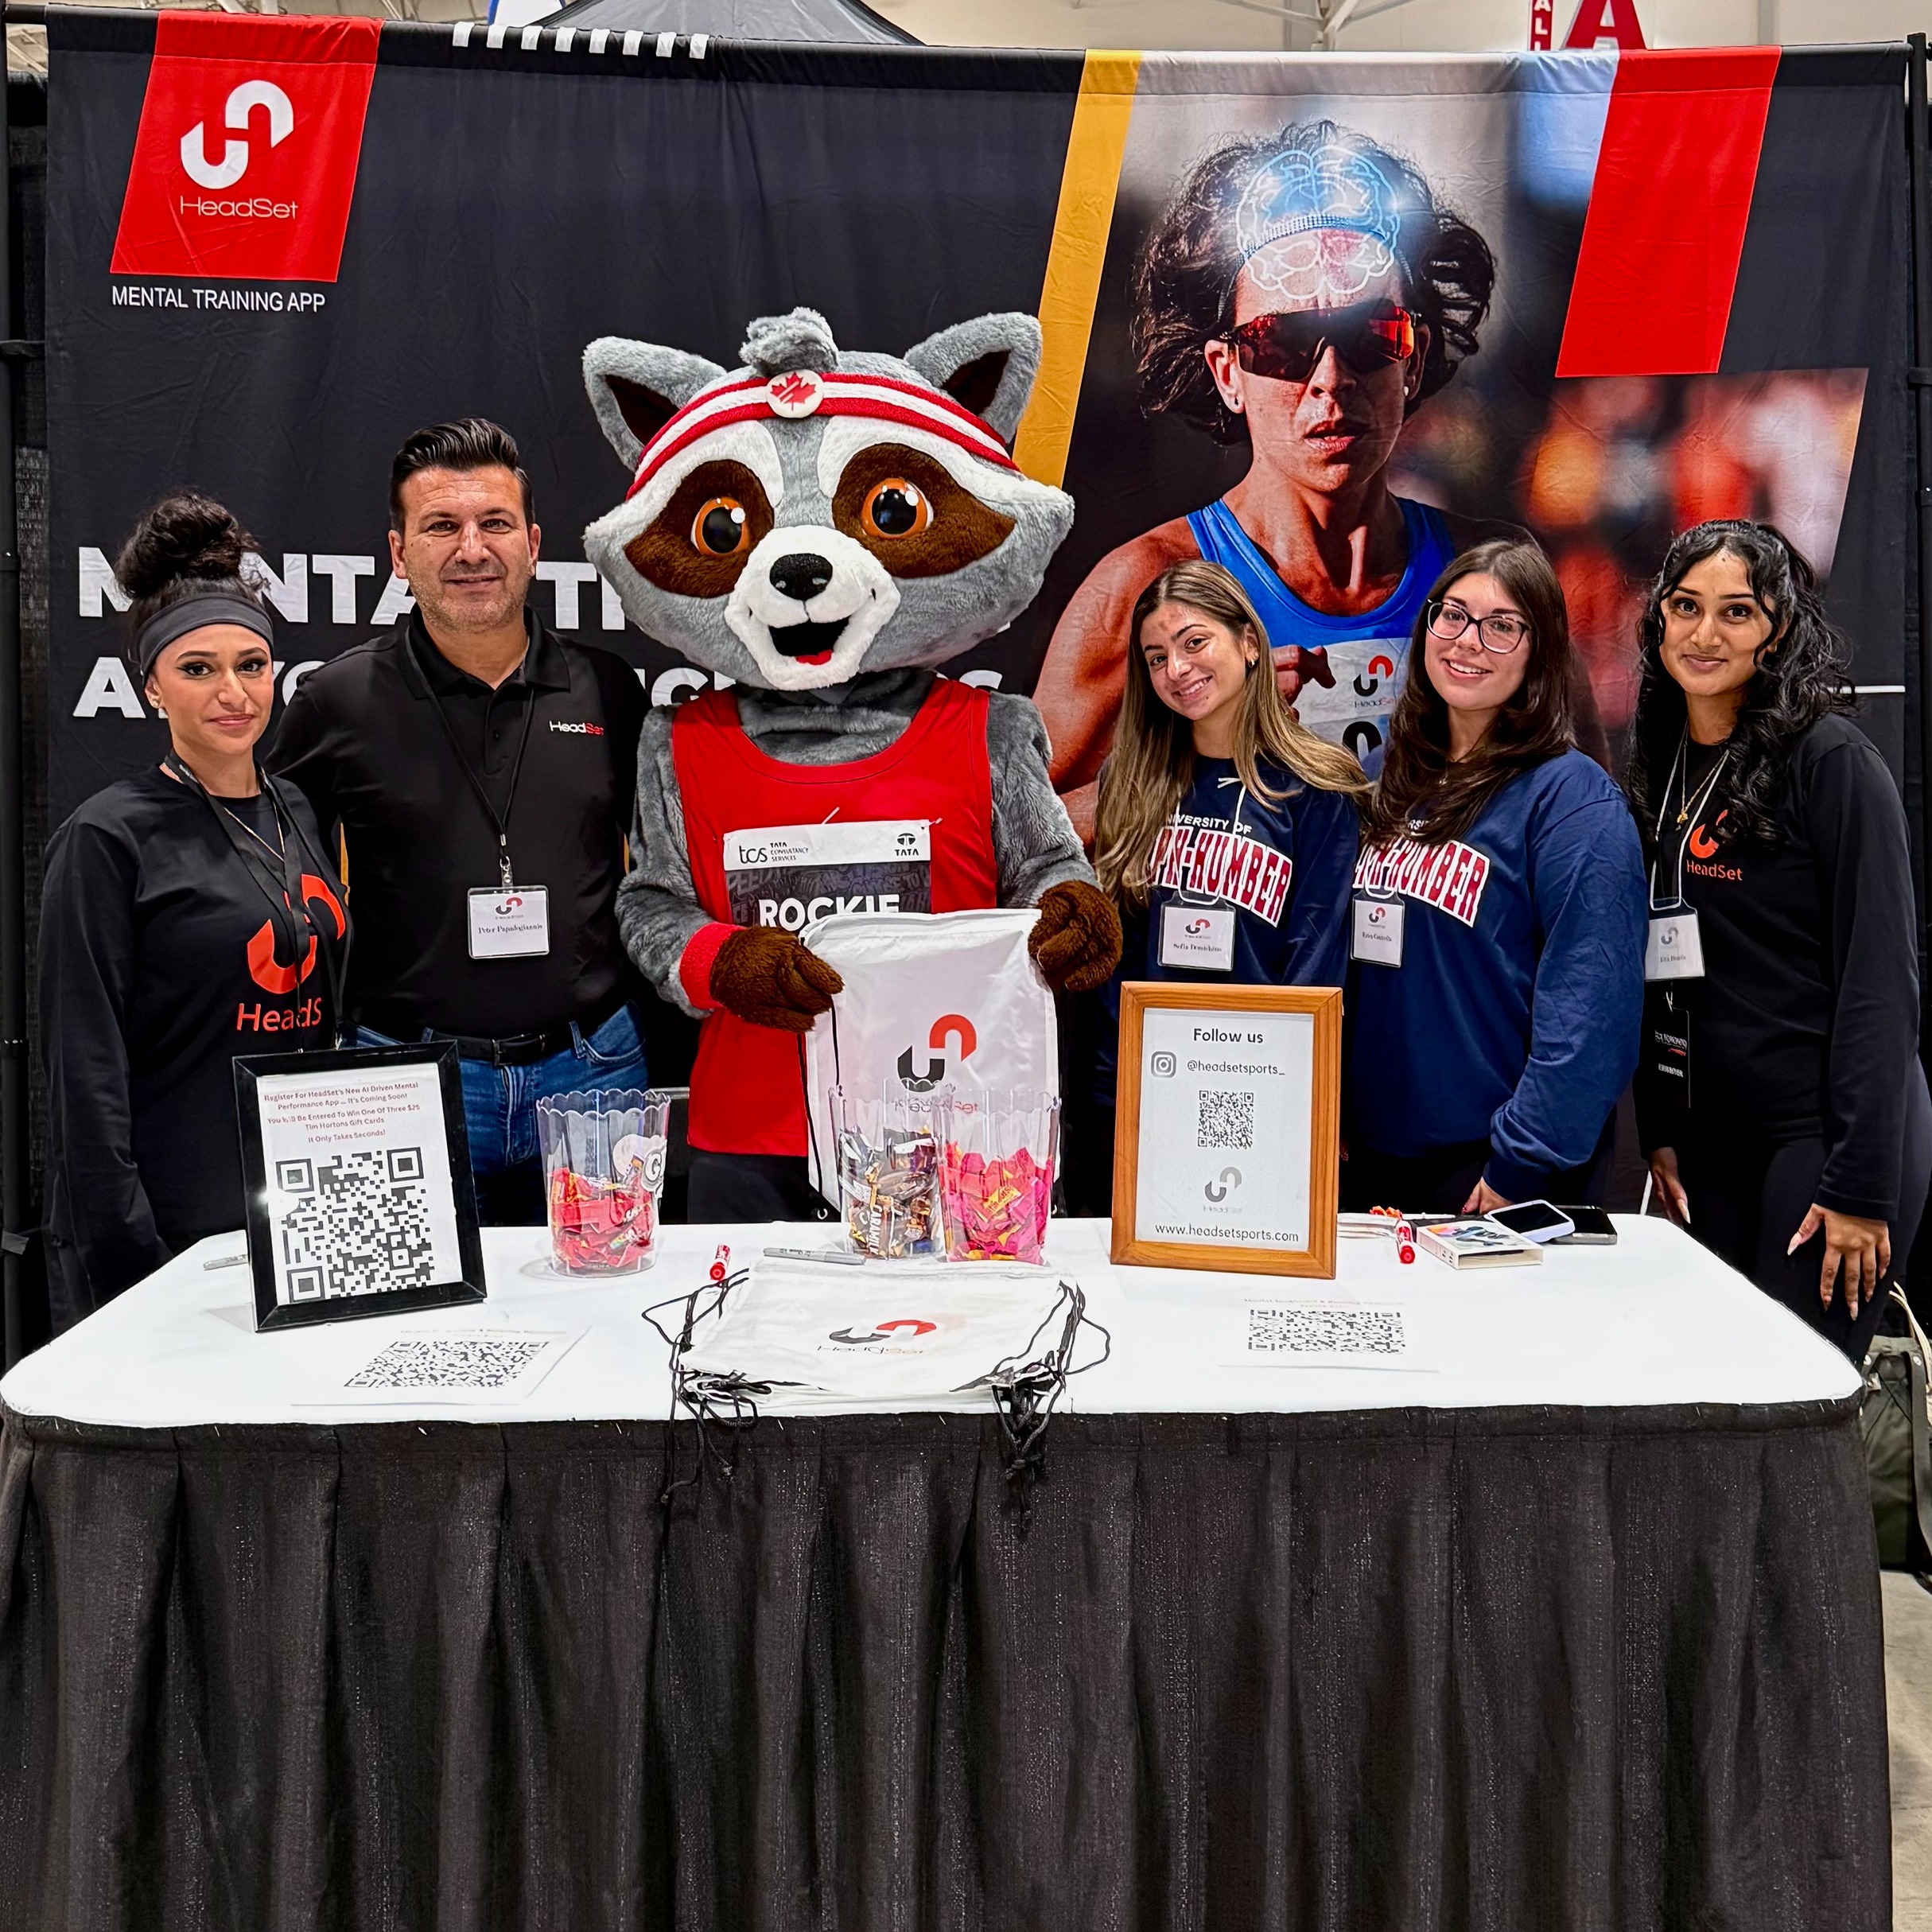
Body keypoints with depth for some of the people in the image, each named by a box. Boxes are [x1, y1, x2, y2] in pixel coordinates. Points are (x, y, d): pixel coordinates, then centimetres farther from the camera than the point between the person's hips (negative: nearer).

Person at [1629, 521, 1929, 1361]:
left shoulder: (1830, 758, -10)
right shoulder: (1663, 764, 10)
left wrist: (1861, 1185, -17)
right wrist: (1658, 1129, 10)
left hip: (1826, 1130, -6)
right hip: (1711, 1136, 6)